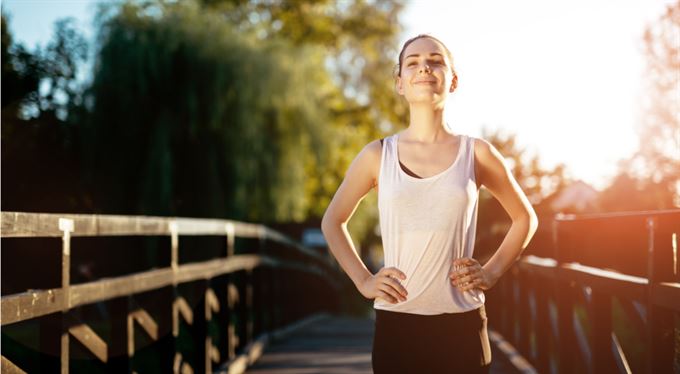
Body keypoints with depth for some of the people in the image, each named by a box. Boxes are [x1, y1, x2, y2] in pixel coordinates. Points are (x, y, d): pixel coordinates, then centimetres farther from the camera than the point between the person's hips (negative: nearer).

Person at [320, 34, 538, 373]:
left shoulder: (477, 154, 2)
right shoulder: (377, 156, 2)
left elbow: (525, 218, 16)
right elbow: (332, 221, 15)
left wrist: (492, 272, 4)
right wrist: (363, 280, 4)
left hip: (461, 324, 0)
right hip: (395, 324, 0)